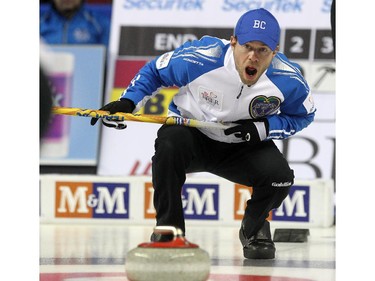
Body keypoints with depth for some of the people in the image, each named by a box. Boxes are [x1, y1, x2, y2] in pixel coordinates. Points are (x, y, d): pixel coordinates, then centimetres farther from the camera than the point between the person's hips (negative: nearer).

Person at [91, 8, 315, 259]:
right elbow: (155, 71, -7)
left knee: (280, 175, -26)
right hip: (192, 137, -1)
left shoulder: (288, 80, -22)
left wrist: (263, 128, -20)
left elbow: (302, 115, -3)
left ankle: (254, 228, 11)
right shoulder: (200, 58, -27)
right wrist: (128, 102, -20)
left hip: (244, 146, 2)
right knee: (170, 141, -36)